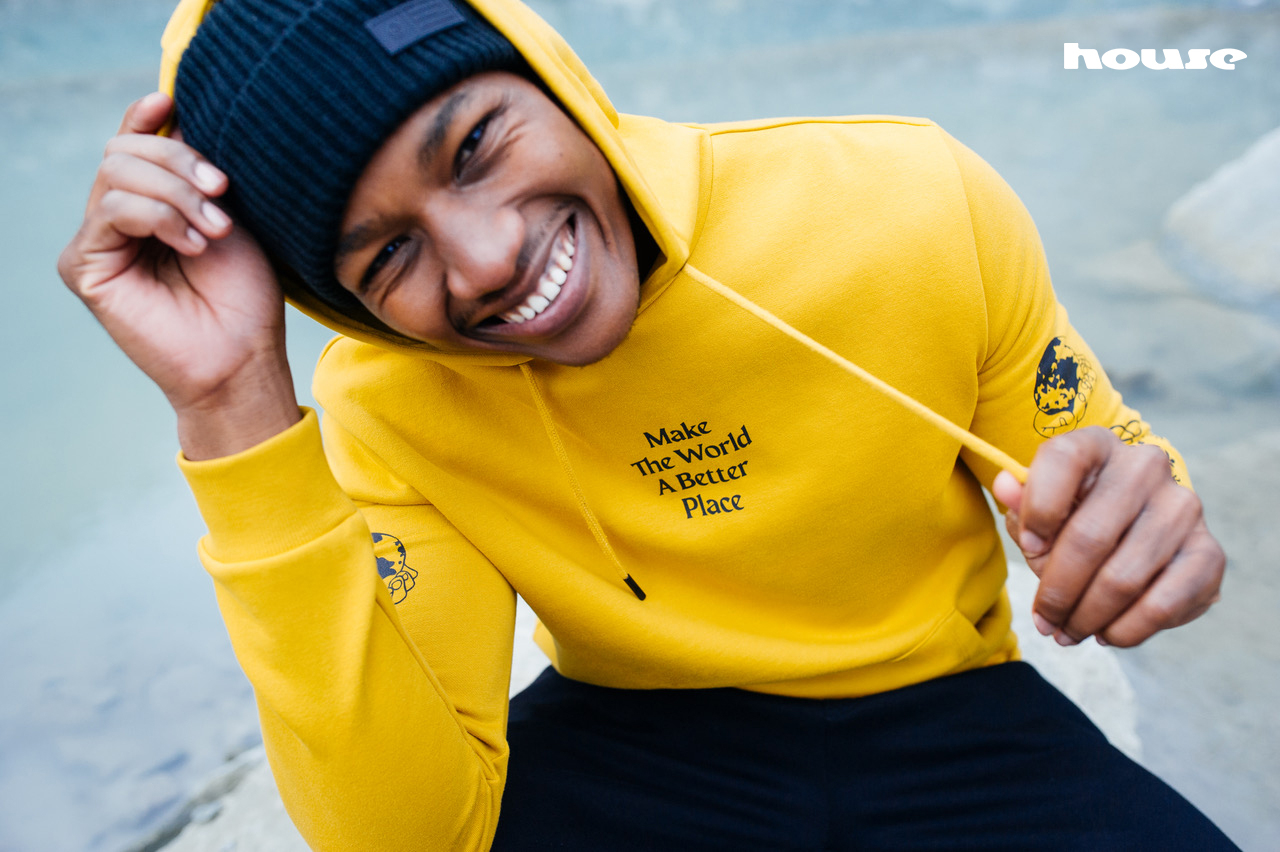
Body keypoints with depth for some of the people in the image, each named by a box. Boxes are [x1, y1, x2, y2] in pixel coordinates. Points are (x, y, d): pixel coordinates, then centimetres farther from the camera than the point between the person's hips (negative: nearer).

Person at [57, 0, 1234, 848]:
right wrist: (234, 404, -29)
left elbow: (1104, 471, -1)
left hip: (946, 721, 2)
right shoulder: (383, 406, -14)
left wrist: (1131, 532, -26)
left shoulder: (913, 201, -15)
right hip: (634, 746, -1)